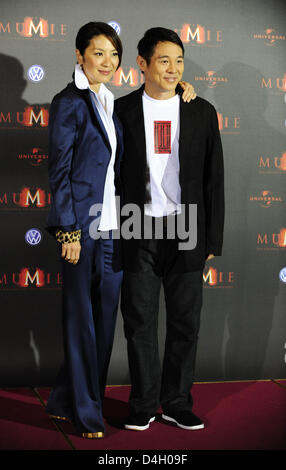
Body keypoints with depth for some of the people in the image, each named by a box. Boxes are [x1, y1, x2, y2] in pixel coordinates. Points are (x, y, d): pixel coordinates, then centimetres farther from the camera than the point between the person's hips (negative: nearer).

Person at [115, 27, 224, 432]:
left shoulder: (202, 113, 5)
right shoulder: (121, 111, 2)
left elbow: (213, 179, 5)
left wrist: (213, 239, 1)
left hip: (186, 231, 1)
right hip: (138, 231, -1)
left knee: (185, 322, 6)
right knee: (140, 321, 4)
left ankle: (177, 403, 20)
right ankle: (144, 404, 17)